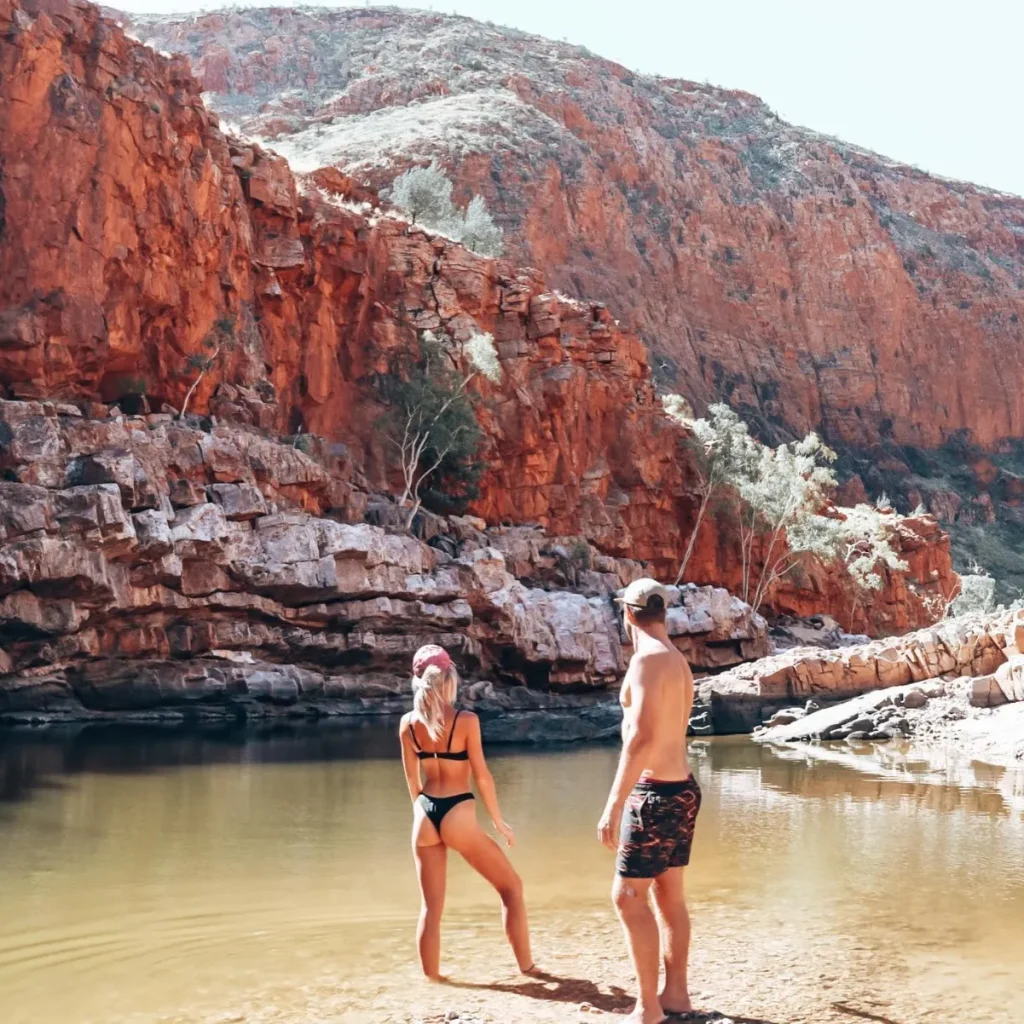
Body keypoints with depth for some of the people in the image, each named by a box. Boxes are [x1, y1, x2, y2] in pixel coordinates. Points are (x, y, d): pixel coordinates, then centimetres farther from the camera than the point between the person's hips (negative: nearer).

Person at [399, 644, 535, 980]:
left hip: (425, 816, 4)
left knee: (431, 906, 13)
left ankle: (431, 978, 16)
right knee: (511, 887, 13)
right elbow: (481, 775, -8)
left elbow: (412, 778, 11)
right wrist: (499, 820, 3)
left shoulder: (408, 723, 2)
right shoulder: (466, 720, -10)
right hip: (458, 816, -4)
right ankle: (526, 966, 14)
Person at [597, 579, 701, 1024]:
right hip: (681, 788, 9)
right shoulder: (678, 661, 12)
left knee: (628, 897, -4)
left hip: (657, 792, -9)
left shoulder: (648, 658, -17)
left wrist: (615, 802, -27)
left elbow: (642, 737, -27)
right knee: (669, 893, 15)